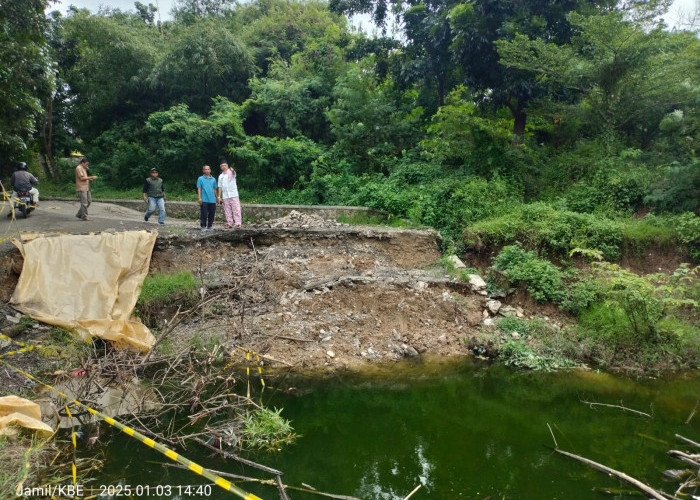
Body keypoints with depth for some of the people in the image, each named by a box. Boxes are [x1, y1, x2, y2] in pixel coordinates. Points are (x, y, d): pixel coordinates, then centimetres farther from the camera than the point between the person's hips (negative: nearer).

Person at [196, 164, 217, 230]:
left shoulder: (213, 179, 12)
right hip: (204, 200, -3)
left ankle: (209, 226, 16)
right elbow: (199, 189, 0)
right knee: (204, 214, -5)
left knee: (211, 214, 6)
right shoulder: (200, 179, 3)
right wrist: (199, 198, -8)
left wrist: (216, 198, 16)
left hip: (212, 200, 3)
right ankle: (203, 226, 4)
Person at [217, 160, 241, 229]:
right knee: (227, 211, 6)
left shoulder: (231, 172, 0)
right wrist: (219, 197, 8)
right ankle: (229, 224, 11)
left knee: (236, 209, -7)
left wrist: (232, 170, -50)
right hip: (225, 196, 5)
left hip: (234, 195, -5)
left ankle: (238, 224, -7)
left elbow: (234, 173, -26)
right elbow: (220, 187, 15)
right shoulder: (220, 176, 14)